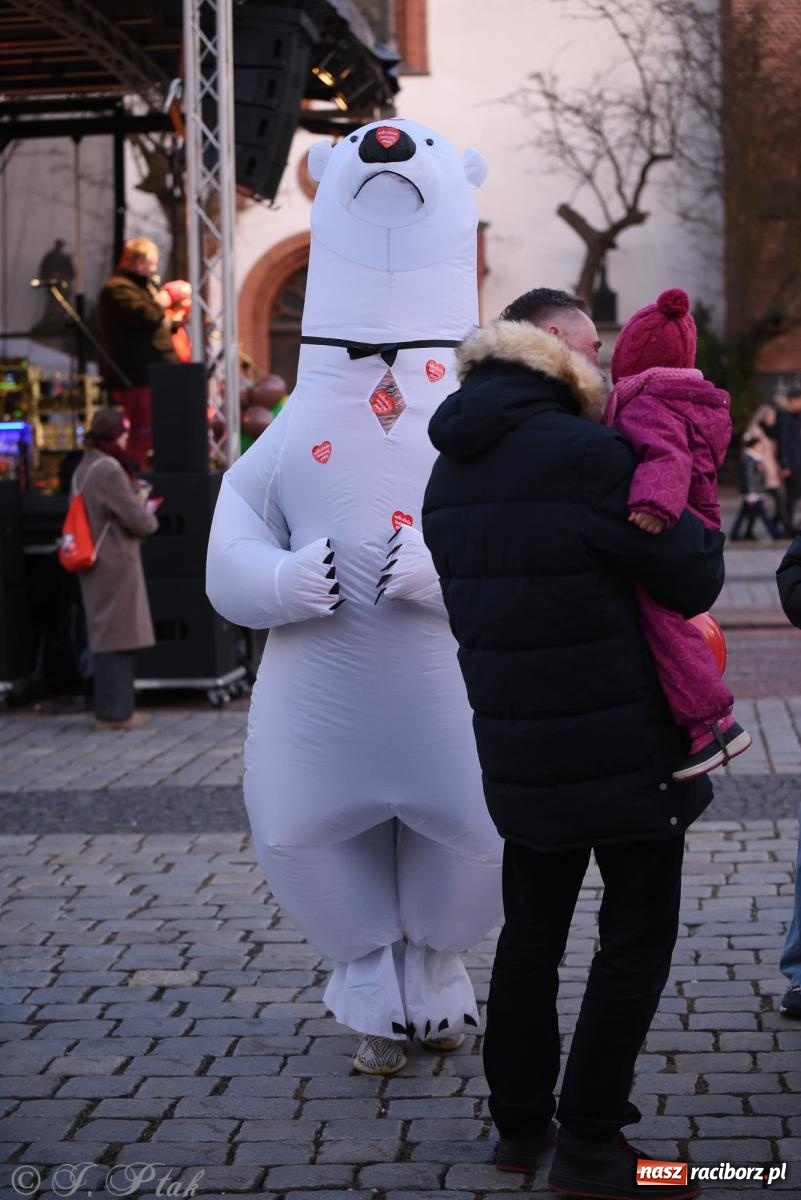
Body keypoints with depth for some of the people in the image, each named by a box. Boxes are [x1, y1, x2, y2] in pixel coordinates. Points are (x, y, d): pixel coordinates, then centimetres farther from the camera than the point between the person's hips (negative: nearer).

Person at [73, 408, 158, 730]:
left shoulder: (83, 470, 11)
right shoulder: (110, 470, -18)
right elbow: (138, 522, -17)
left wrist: (136, 498, 12)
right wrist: (148, 510, 4)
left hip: (95, 566, 9)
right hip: (116, 565, -9)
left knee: (104, 637, 14)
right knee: (118, 636, -3)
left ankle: (109, 708, 20)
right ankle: (116, 712, 1)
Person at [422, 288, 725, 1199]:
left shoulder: (450, 473, 7)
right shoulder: (583, 455, -20)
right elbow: (693, 580, -14)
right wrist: (694, 513, 3)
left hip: (517, 750, 8)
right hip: (622, 748, -8)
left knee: (531, 931, 18)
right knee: (636, 940, 4)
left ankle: (518, 1124, 26)